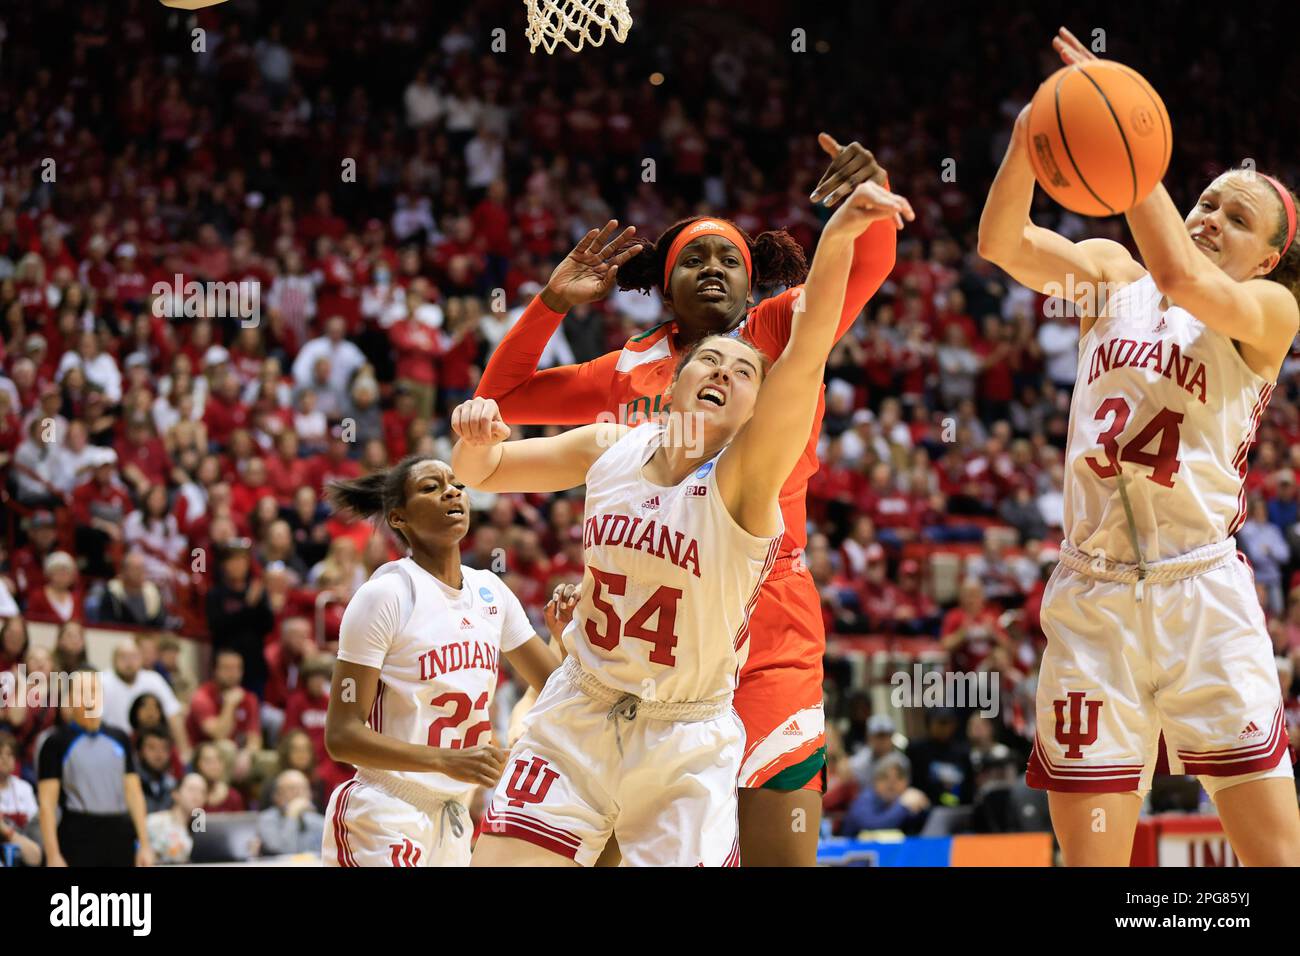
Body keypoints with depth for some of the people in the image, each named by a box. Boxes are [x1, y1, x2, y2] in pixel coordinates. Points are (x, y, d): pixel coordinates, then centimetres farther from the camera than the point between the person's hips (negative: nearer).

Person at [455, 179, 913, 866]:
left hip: (687, 746, -3)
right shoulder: (611, 448, 0)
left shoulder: (746, 474, -13)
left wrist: (837, 238, -47)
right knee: (502, 857, -3)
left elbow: (805, 359, -31)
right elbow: (480, 472, 14)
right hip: (577, 717, 3)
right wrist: (476, 435, -12)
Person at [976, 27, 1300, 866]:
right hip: (1094, 596, 2)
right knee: (1091, 860, -1)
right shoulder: (1113, 277, 12)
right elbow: (1004, 245, -5)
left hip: (1202, 592, -2)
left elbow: (1184, 280, -17)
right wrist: (1026, 149, -25)